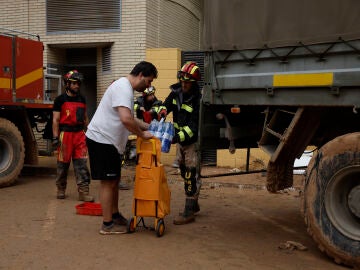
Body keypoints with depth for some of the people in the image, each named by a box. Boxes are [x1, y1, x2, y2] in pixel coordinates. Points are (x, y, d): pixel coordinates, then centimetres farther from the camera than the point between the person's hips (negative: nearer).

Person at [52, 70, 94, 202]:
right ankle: (61, 189, 22)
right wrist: (55, 138, -11)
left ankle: (83, 191, -3)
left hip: (80, 134, 4)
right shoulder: (60, 100, -1)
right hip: (65, 133, -3)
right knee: (63, 163, 6)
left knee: (81, 163, -3)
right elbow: (55, 120, -4)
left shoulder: (82, 99, 13)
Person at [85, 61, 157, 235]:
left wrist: (147, 128, 17)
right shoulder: (123, 88, -19)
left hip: (110, 142, 11)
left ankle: (115, 215, 30)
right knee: (108, 182, -5)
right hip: (102, 140, -11)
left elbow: (128, 119, 27)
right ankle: (107, 225, 3)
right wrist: (142, 134, -19)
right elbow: (126, 119, -32)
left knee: (114, 181, 18)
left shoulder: (126, 88, 16)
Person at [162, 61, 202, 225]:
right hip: (180, 139, 8)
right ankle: (194, 205, 33)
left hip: (193, 141, -8)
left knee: (191, 175, -5)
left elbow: (194, 126, -25)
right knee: (185, 173, 17)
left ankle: (189, 212, 2)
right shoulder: (176, 92, 1)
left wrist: (178, 137, -34)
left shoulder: (198, 99, -21)